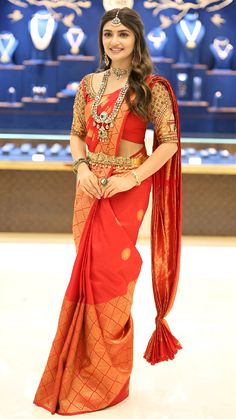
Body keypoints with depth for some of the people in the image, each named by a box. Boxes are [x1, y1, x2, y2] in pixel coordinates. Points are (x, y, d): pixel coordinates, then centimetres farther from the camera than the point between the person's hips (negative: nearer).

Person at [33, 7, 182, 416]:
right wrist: (82, 167, -7)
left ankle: (104, 376, 18)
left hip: (126, 190, -4)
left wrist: (132, 178, -17)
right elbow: (77, 135, 11)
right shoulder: (88, 84, 7)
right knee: (90, 270, 9)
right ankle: (89, 364, 28)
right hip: (90, 187, 5)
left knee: (107, 273, -1)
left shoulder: (151, 88, -7)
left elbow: (169, 142, -8)